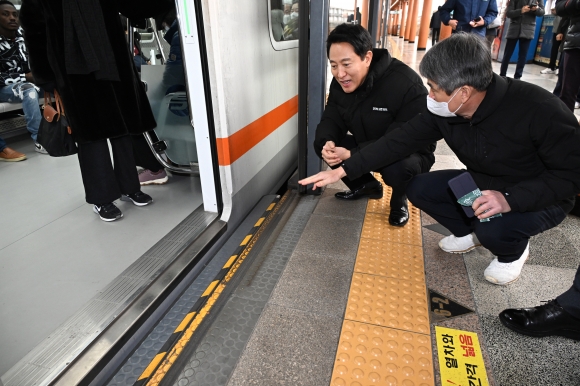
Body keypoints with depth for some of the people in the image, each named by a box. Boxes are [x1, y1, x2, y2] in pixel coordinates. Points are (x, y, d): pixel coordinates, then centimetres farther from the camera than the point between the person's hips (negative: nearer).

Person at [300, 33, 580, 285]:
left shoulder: (539, 109, -31)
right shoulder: (442, 111, -16)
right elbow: (400, 141, -14)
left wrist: (510, 199, -41)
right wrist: (343, 170, -19)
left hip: (541, 197, -5)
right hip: (482, 186, 6)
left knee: (493, 228, -35)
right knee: (418, 188, -10)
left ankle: (514, 252, 5)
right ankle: (471, 233, 15)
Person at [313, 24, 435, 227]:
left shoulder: (407, 85, -31)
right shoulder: (340, 82, -9)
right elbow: (331, 119, -8)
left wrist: (352, 155, -43)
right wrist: (327, 142, -34)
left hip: (408, 153, -6)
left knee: (397, 168, -40)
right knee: (320, 144, -10)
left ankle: (399, 200, 1)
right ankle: (368, 186, 12)